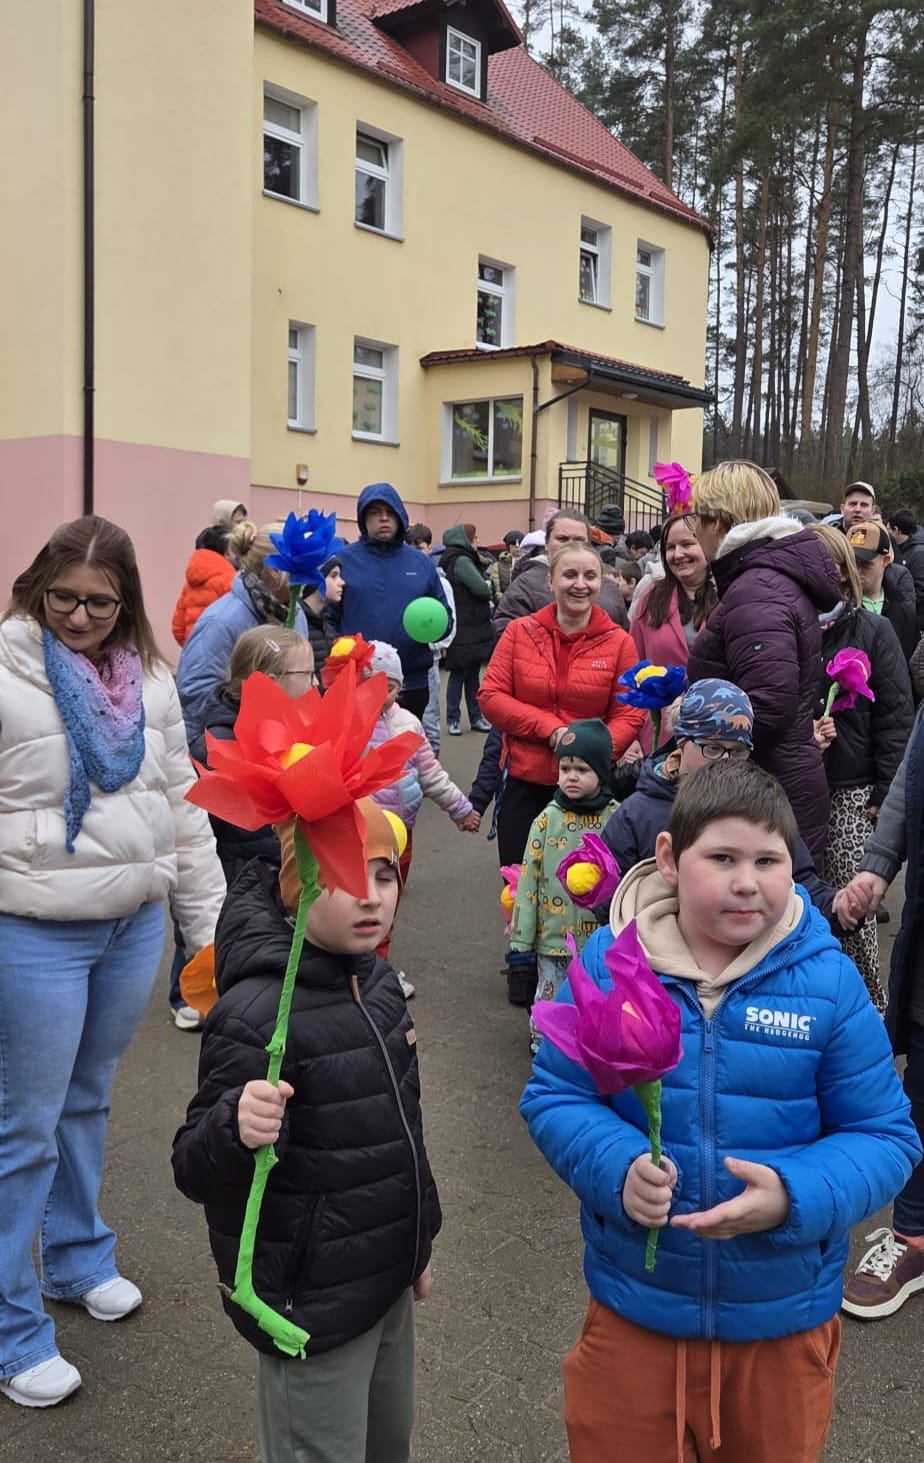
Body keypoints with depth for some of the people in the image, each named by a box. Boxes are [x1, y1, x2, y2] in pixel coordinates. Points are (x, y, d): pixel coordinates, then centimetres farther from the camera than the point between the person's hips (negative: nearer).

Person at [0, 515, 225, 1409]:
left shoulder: (150, 679, 4)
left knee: (87, 1102, 22)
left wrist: (209, 921, 11)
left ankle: (77, 1259, 42)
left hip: (135, 925, 5)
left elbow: (182, 806, 10)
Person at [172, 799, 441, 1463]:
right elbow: (197, 1175, -22)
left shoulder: (377, 979, 0)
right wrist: (235, 1129, -43)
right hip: (311, 1303, -8)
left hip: (386, 1280, 8)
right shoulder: (257, 1014, -26)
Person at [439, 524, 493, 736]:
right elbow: (482, 589, -17)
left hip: (474, 628, 9)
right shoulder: (461, 561, -15)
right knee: (459, 674, -1)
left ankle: (475, 717, 18)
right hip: (464, 630, -9)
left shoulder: (464, 560, 15)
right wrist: (489, 587, 2)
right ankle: (453, 719, 7)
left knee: (473, 674, 12)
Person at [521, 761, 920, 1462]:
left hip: (783, 1321, 1)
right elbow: (552, 1096, -6)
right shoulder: (610, 959, -13)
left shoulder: (829, 981, -13)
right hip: (634, 1307, 0)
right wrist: (617, 1168, -26)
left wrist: (795, 1197, -26)